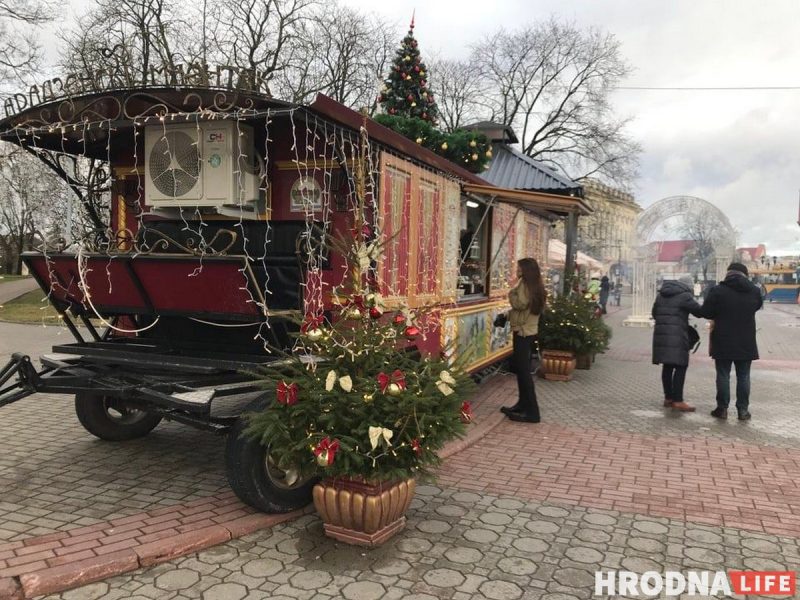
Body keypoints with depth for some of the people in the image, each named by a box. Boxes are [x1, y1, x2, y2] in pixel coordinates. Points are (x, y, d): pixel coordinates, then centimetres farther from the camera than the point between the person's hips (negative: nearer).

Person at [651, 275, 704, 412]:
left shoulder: (661, 294, 17)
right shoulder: (684, 295, -7)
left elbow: (654, 313, 23)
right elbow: (699, 311, -5)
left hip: (661, 334, 8)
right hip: (676, 336, -8)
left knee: (667, 366, 13)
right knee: (680, 367, -5)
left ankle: (668, 398, 18)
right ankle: (678, 401, -9)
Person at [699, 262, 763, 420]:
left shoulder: (718, 290, -12)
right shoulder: (754, 291, 1)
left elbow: (705, 312, -9)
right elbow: (758, 306, 20)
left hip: (723, 342, -3)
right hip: (746, 342, 3)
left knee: (723, 375, 5)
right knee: (743, 377, 10)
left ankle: (722, 408, 8)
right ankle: (743, 410, 13)